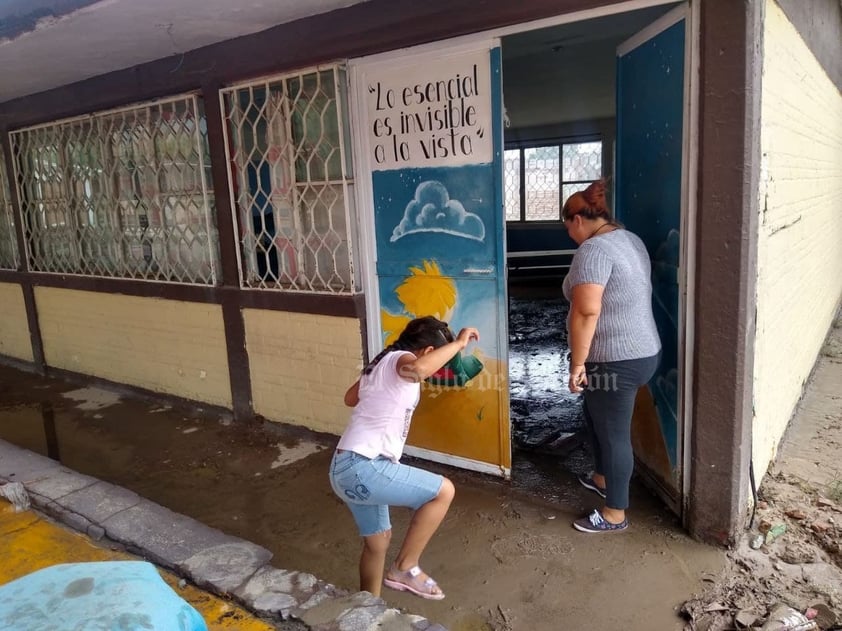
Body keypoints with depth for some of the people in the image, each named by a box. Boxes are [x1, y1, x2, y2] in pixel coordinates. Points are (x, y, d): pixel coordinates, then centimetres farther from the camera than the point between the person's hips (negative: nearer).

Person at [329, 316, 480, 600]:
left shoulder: (381, 362, 19)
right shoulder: (398, 359, -9)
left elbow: (350, 398, 35)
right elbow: (418, 369, -36)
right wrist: (458, 343, -23)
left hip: (344, 468, 10)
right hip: (362, 468, -10)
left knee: (378, 538, 25)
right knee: (443, 490, -4)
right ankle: (405, 567, 6)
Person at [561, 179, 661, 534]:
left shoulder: (593, 250, -20)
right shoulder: (630, 239, 11)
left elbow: (586, 312, -27)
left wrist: (577, 363, -20)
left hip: (616, 360, -10)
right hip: (642, 351, 10)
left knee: (614, 432, 4)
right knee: (597, 415, 26)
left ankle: (615, 514, 19)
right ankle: (603, 478, 44)